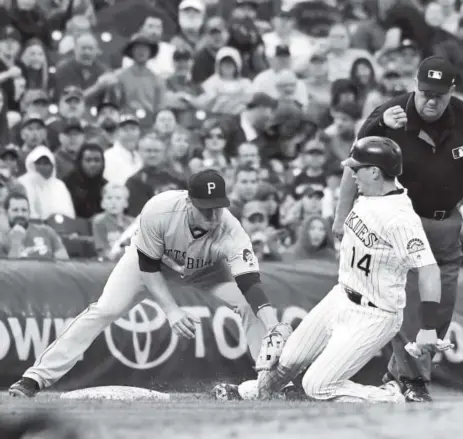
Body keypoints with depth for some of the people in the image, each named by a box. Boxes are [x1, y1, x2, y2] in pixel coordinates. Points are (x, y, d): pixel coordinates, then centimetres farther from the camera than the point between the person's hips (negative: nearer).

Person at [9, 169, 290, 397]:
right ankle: (36, 378, -11)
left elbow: (251, 284, -45)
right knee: (104, 311, -14)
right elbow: (147, 266, -26)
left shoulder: (230, 231, -39)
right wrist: (171, 310, -33)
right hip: (154, 259, -1)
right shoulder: (159, 211, -40)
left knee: (250, 306, -19)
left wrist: (275, 327, -59)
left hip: (206, 270, 1)